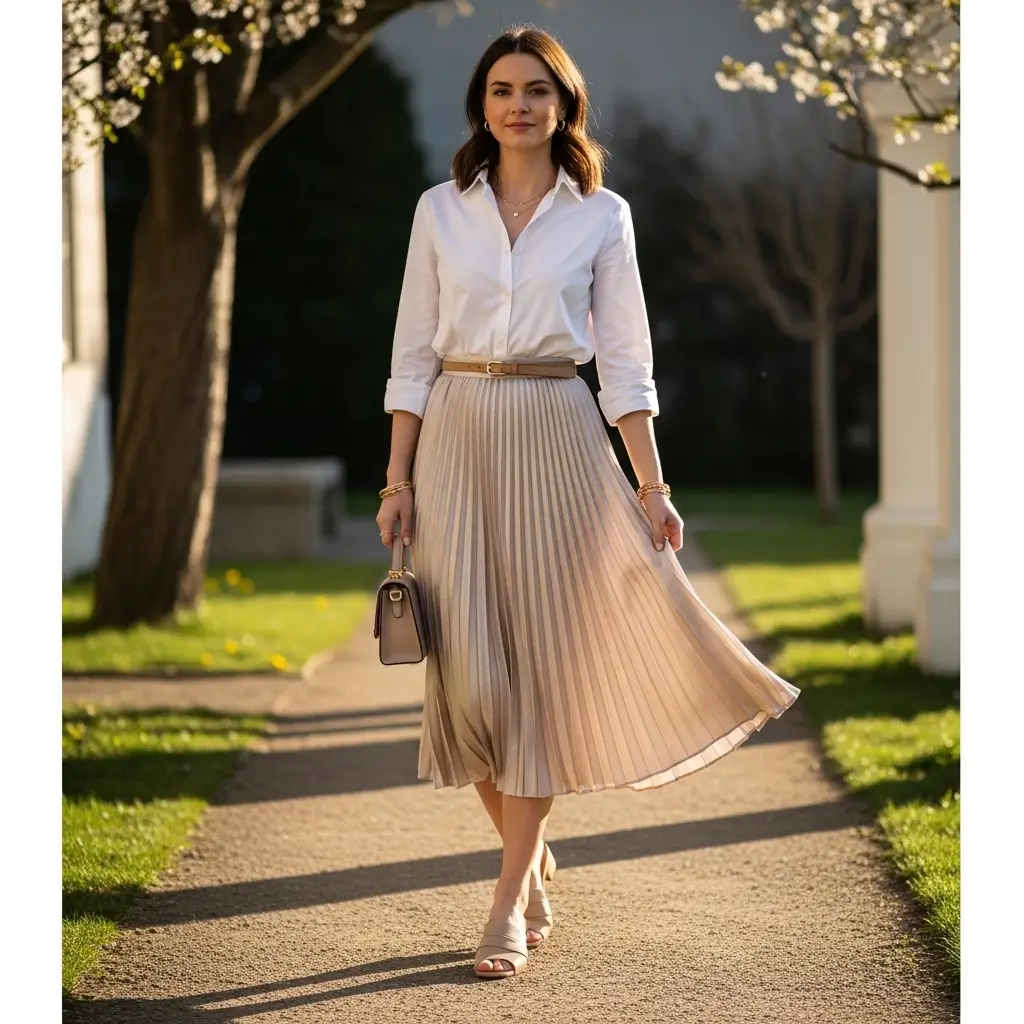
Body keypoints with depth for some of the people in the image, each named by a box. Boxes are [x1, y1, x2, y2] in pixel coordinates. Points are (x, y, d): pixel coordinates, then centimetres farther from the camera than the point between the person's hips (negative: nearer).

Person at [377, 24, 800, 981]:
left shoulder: (602, 215, 4)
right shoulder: (441, 209, 7)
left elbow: (624, 361, 3)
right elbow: (413, 355, 8)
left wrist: (651, 485, -3)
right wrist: (398, 479, 2)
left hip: (557, 442, -1)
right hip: (458, 441, 1)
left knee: (542, 659, -3)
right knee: (468, 667, -3)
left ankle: (511, 901, 3)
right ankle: (532, 861, 20)